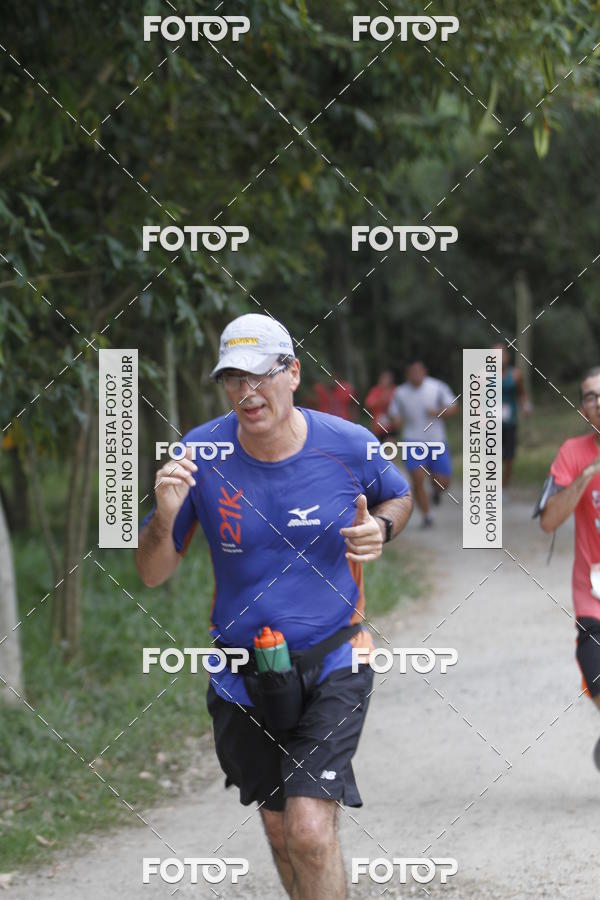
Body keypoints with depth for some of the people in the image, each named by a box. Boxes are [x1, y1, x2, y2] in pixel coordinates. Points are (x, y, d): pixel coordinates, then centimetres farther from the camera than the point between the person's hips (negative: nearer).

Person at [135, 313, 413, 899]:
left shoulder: (349, 446, -11)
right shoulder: (199, 454, -11)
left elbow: (398, 496, 13)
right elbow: (152, 574, -5)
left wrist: (381, 530, -11)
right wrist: (165, 516, -26)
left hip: (332, 660, -2)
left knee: (310, 830, -16)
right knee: (278, 828, 14)